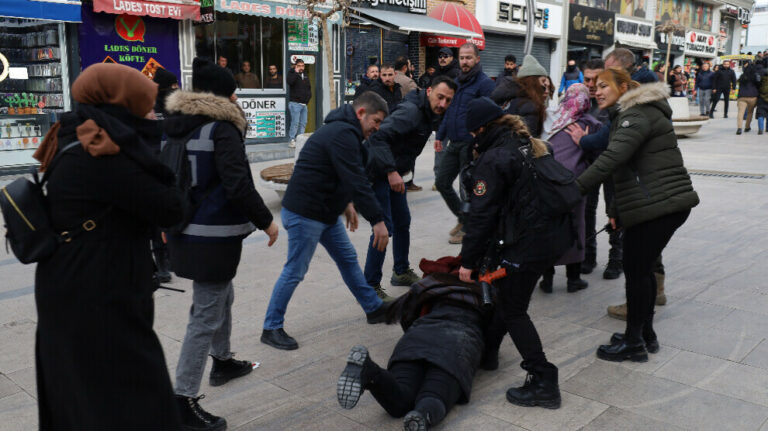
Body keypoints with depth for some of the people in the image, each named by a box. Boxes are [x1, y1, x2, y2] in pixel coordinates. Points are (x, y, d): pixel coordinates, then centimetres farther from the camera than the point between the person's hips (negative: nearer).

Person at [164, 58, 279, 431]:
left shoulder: (174, 125, 9)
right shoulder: (221, 128, -15)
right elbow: (238, 185, -22)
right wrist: (265, 221, -10)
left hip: (183, 230, 9)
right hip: (213, 236, -9)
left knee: (223, 296, 27)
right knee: (206, 315, -3)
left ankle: (222, 362, 43)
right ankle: (184, 401, 2)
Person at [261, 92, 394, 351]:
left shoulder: (342, 131, 13)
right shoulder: (343, 135, -22)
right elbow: (356, 181, -28)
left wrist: (347, 203, 21)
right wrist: (377, 220, -27)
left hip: (325, 211, 11)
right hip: (305, 213, -11)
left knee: (347, 258, 16)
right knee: (295, 271, -2)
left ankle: (374, 309, 29)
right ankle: (271, 329, 10)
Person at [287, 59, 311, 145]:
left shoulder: (306, 76, 17)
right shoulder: (292, 73, -1)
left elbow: (309, 87, 25)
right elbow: (290, 81, -23)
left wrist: (308, 96, 10)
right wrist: (296, 72, -16)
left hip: (304, 104, 7)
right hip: (295, 103, -6)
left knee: (303, 123, 5)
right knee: (295, 122, -11)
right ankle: (292, 140, -6)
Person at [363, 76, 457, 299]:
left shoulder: (430, 114, 6)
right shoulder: (411, 111, -24)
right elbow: (378, 136, -33)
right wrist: (391, 171, -35)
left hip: (394, 172, 10)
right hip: (378, 172, -10)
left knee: (402, 222, 18)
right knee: (384, 227, -11)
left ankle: (401, 272, 36)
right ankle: (370, 287, -2)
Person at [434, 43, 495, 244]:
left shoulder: (485, 83, -11)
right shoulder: (458, 81, 14)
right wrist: (440, 135, 15)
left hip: (471, 144, -8)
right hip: (454, 144, 8)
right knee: (442, 183, 11)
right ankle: (463, 218, 28)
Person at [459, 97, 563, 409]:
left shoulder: (492, 160, -12)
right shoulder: (529, 145, 15)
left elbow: (481, 215, -14)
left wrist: (468, 261, -6)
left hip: (527, 242, -9)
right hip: (553, 235, 9)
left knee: (513, 311, 2)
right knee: (507, 296, 22)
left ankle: (543, 383, 4)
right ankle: (487, 350, 36)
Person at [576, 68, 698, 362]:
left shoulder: (636, 115, -12)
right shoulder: (628, 115, 21)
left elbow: (612, 158, -27)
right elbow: (629, 169, 23)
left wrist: (575, 189, -30)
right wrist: (617, 208, 18)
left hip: (656, 206, -10)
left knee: (636, 270, -3)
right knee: (643, 268, 16)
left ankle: (634, 343, 8)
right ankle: (645, 335, 27)